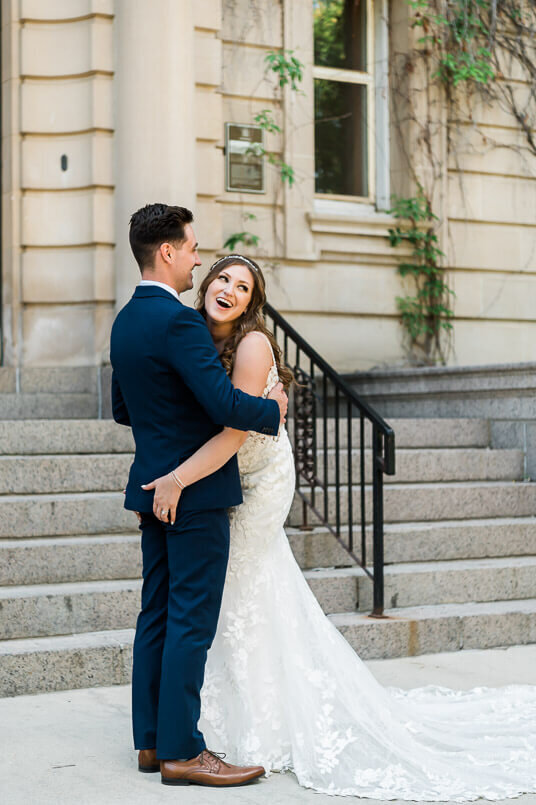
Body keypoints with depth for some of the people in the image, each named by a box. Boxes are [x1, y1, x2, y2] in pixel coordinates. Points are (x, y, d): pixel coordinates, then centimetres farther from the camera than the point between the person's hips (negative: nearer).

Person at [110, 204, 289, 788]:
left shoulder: (125, 321, 11)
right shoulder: (178, 322, -19)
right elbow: (224, 403, -25)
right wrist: (272, 409, -7)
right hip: (196, 492, -9)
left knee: (157, 615, 12)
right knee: (191, 620, -4)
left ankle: (151, 740, 18)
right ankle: (181, 751, 0)